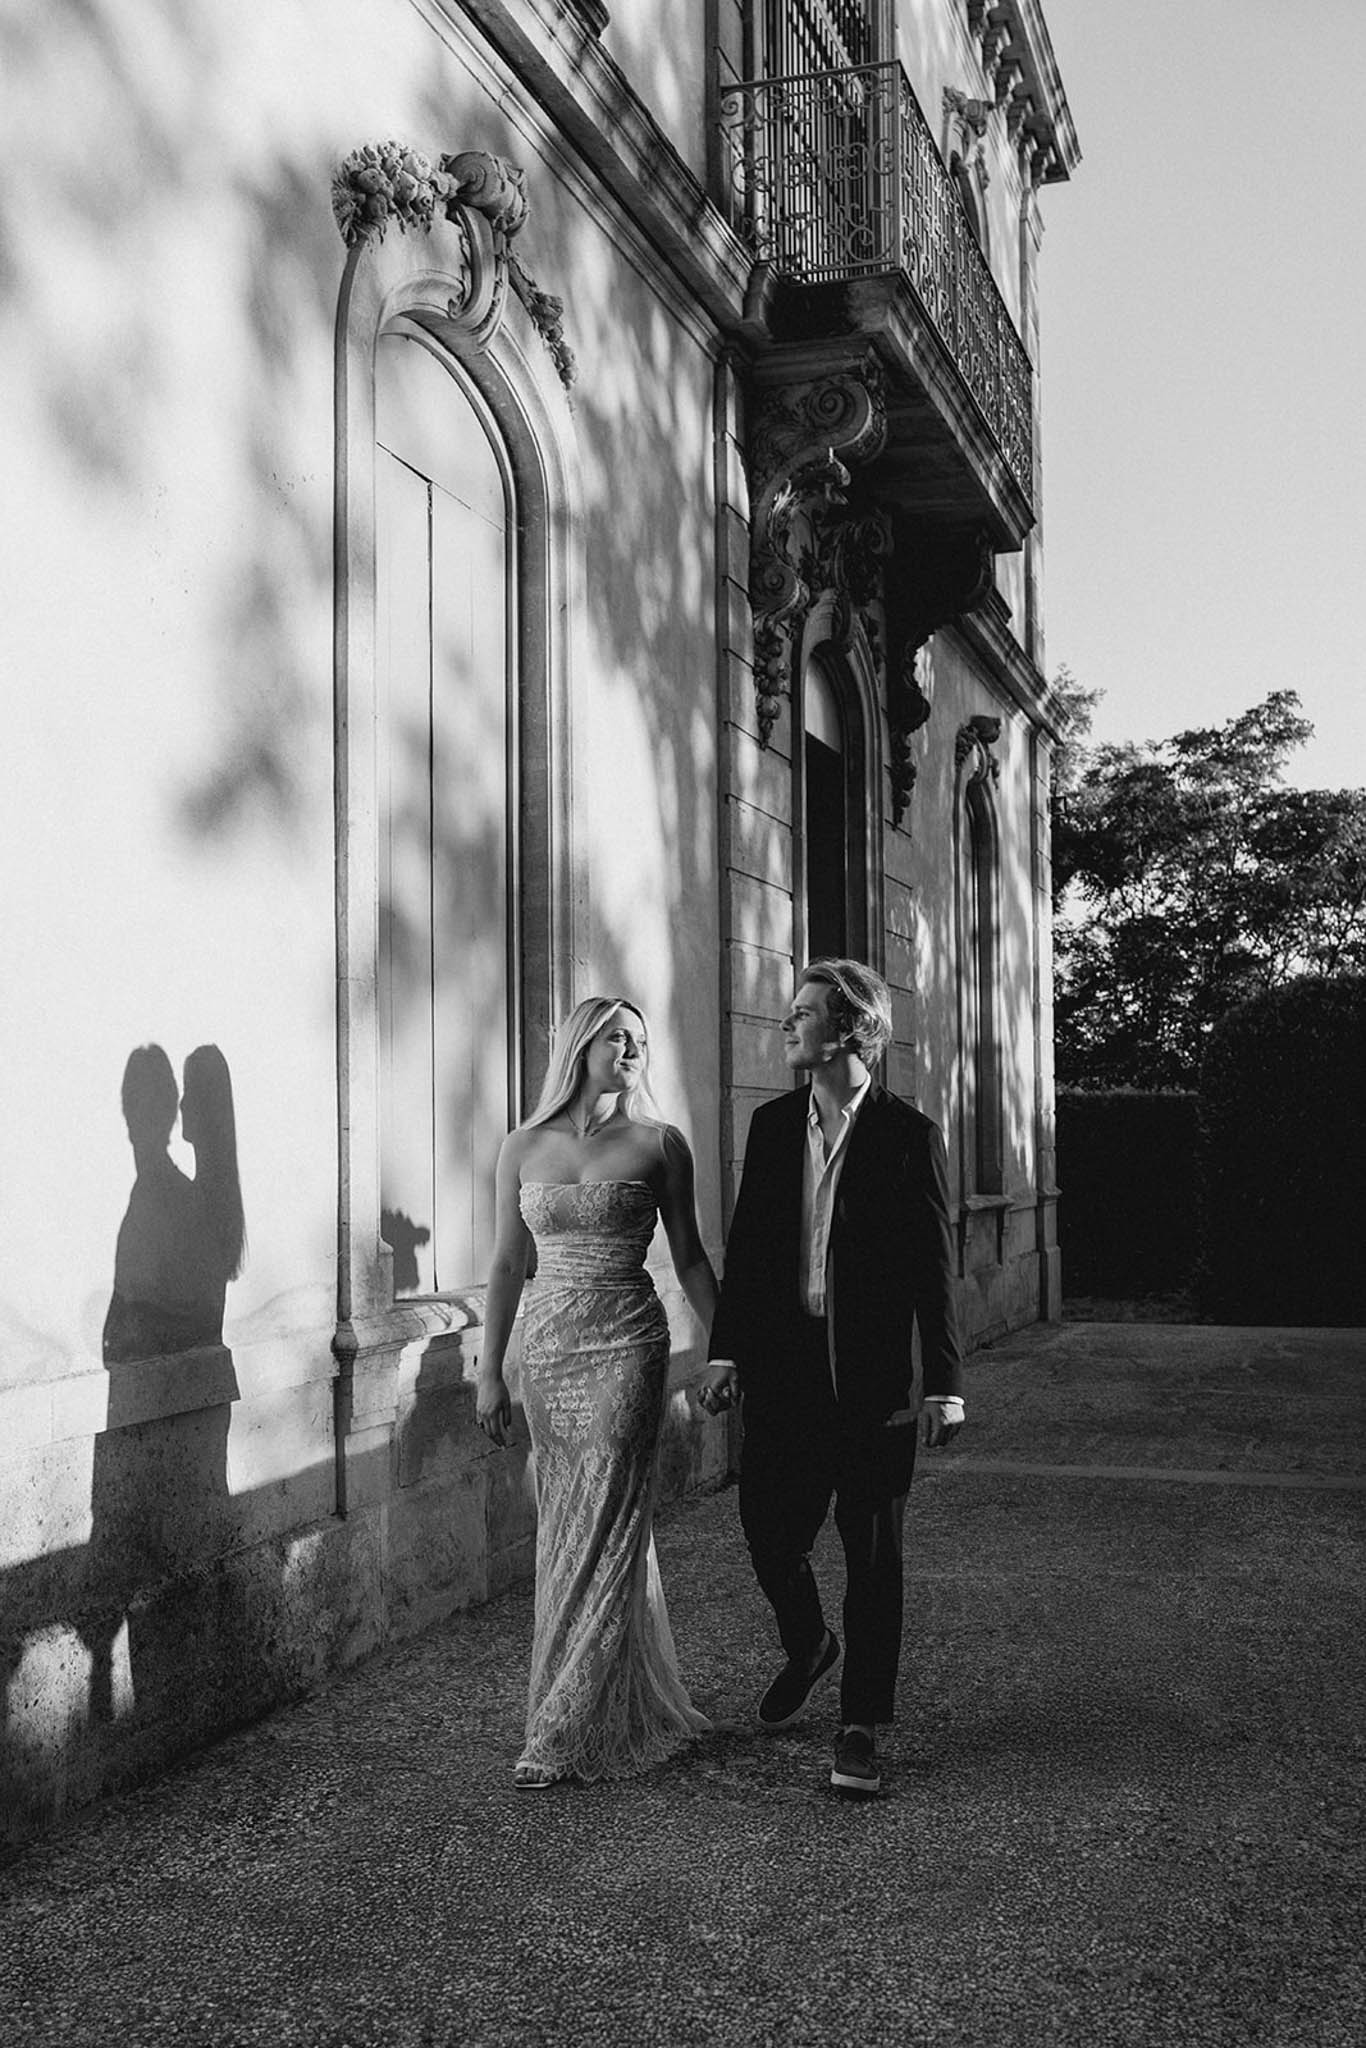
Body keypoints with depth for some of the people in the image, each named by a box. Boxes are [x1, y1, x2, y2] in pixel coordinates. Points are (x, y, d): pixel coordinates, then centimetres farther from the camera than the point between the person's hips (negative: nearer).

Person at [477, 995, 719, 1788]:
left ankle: (563, 1732, 3)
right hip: (548, 1350, 4)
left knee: (603, 1531, -5)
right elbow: (509, 1263, 9)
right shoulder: (524, 1147, 7)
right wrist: (490, 1371, 7)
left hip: (627, 1344, -3)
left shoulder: (659, 1143, 0)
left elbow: (690, 1259, 5)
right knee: (568, 1530, 10)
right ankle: (640, 1708, 27)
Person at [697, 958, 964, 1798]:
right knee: (769, 1532, 8)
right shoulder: (772, 1124, 7)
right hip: (782, 1365, 4)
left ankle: (863, 1727, 16)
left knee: (873, 1553, 3)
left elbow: (935, 1269, -6)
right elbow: (746, 1247, 9)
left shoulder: (910, 1136, -6)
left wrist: (945, 1382, -9)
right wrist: (726, 1351, 5)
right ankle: (808, 1648, 38)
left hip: (872, 1374, -4)